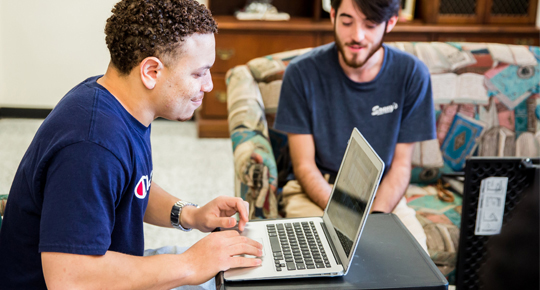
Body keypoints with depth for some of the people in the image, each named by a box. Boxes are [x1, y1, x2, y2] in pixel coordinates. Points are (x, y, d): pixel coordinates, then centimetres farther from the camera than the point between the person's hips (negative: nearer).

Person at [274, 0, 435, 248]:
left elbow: (401, 165, -3)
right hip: (315, 191, -1)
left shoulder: (411, 74, -7)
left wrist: (374, 217, -22)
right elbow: (304, 166, -8)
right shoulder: (302, 72, -10)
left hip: (383, 193, 2)